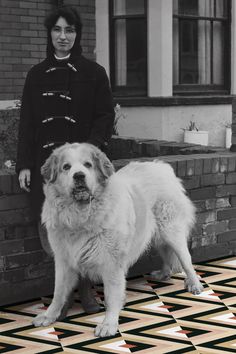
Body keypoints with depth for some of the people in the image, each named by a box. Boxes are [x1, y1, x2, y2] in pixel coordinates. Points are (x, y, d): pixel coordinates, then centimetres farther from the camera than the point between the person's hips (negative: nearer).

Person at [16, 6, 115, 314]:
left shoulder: (93, 72, 4)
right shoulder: (37, 74, 12)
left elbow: (106, 117, 2)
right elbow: (27, 123, 12)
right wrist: (24, 165, 5)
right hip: (45, 162, 2)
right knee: (50, 229, -3)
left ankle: (84, 286, 9)